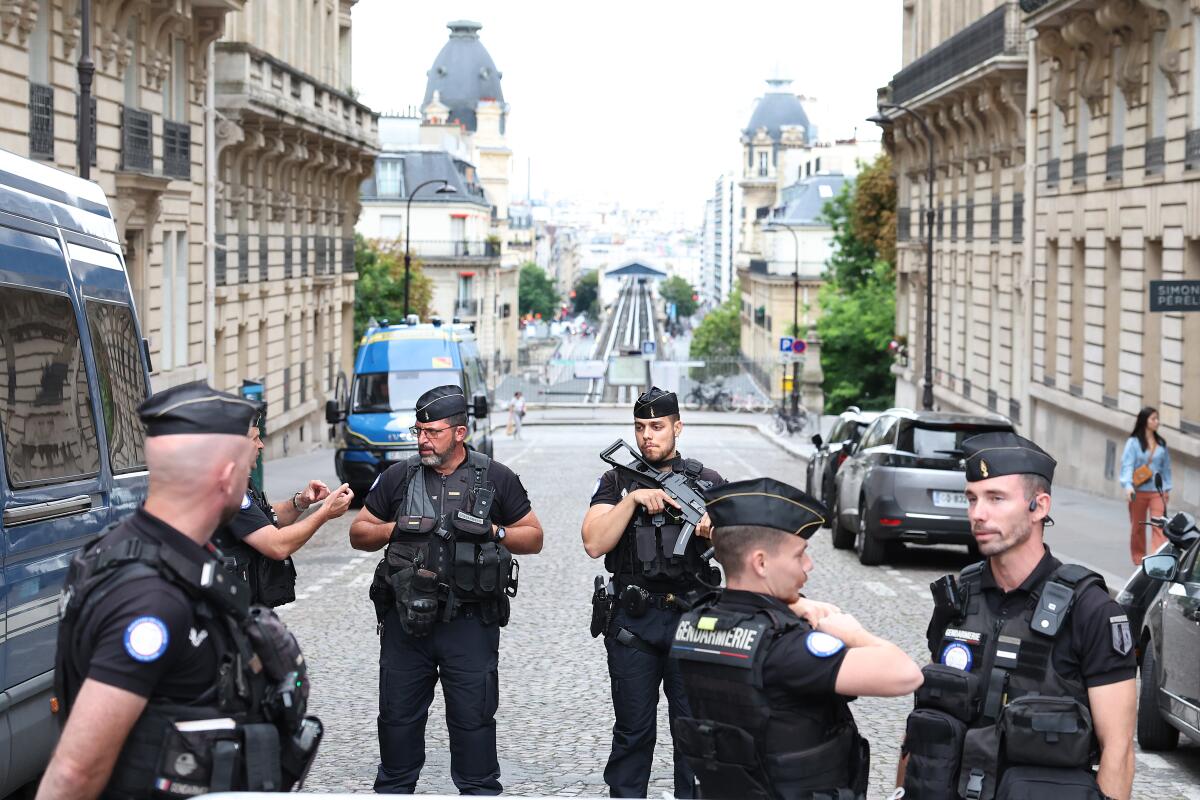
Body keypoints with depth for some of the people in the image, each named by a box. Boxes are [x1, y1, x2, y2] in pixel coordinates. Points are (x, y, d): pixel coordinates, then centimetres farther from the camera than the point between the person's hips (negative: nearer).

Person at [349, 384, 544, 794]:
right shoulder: (398, 478, 6)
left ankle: (479, 789, 14)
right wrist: (397, 529, -7)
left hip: (470, 621, -2)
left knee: (473, 716, 3)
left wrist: (493, 532, -9)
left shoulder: (496, 479, 2)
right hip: (406, 619, 2)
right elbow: (358, 534, 11)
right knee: (398, 714, 9)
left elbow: (533, 537, 7)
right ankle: (394, 787, 23)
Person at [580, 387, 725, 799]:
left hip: (693, 620, 0)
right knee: (633, 730, 8)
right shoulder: (616, 482, 5)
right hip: (632, 622, 0)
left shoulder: (708, 482, 7)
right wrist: (633, 499, -17)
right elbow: (594, 544, -7)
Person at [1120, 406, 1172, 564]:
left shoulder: (1161, 443, 9)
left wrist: (1167, 488, 11)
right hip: (1138, 491, -2)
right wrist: (1128, 485, -23)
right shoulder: (1133, 442, -3)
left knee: (1159, 525, -11)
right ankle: (1139, 559, 22)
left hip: (1157, 491, 2)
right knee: (1138, 526, 9)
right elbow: (1127, 464, -10)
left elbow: (1166, 467, 15)